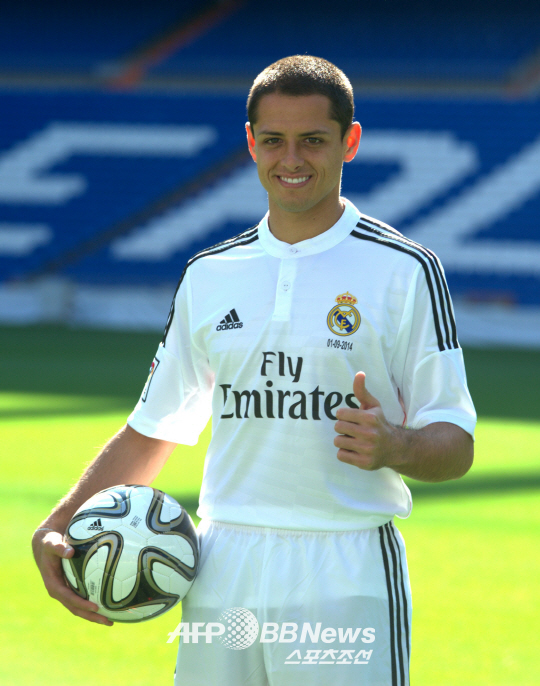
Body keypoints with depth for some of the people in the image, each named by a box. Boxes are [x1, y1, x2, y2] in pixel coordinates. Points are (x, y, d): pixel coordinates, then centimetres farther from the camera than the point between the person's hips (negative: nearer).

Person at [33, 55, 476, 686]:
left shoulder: (405, 271, -1)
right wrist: (57, 527, 6)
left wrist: (396, 447, -25)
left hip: (347, 580, -4)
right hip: (222, 574, 4)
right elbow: (151, 432, 18)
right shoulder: (209, 275, 12)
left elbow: (456, 447, -2)